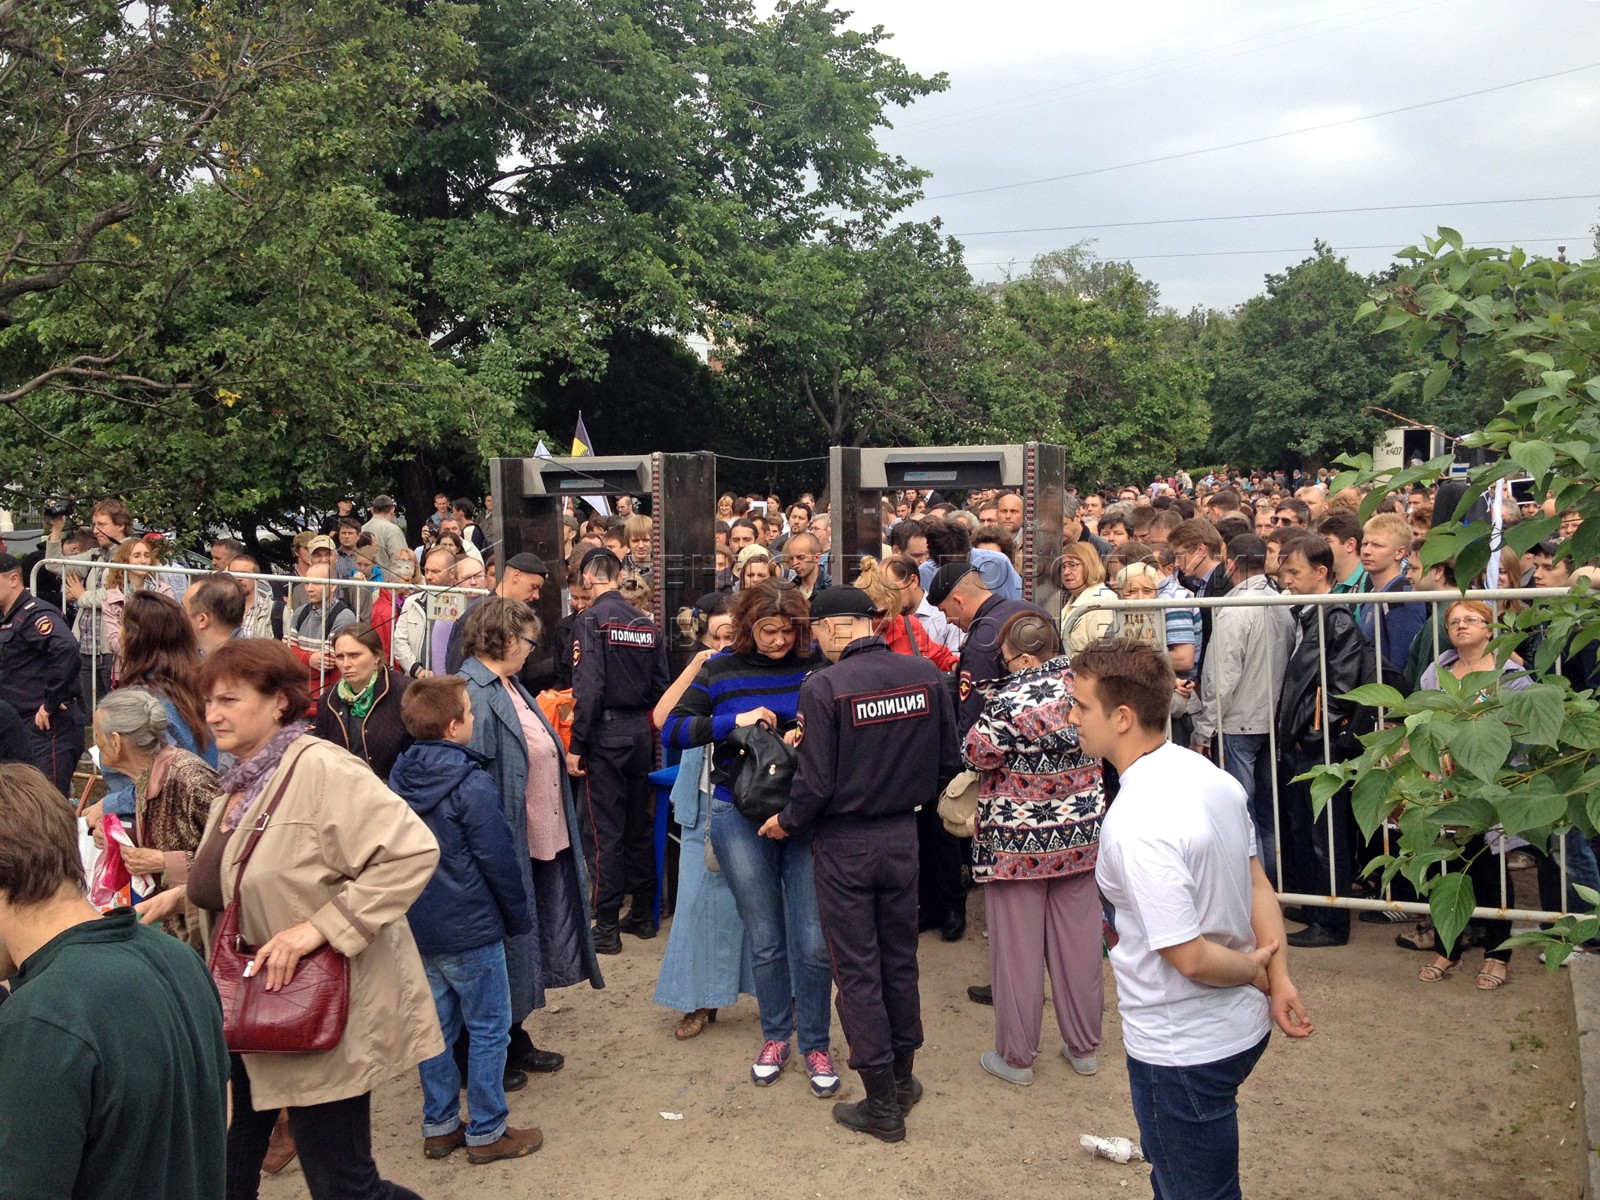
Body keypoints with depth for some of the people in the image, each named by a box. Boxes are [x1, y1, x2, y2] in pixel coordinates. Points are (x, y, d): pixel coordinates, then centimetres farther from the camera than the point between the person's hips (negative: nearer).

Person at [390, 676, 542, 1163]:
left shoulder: (400, 776, 1)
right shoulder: (471, 784, -20)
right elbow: (498, 860, -16)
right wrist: (519, 916, -3)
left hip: (417, 924, 7)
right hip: (468, 928, -7)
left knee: (436, 1025, 16)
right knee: (489, 1029, 6)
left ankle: (439, 1127, 26)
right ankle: (486, 1132, 14)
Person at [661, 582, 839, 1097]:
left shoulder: (816, 665, -3)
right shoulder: (722, 670, 0)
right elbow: (672, 731, -4)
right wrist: (733, 722, -16)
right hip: (741, 817, 1)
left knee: (813, 942, 0)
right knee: (765, 940, 11)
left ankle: (815, 1044, 21)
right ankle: (775, 1035, 32)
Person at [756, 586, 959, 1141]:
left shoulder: (823, 686, -20)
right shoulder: (926, 674, -5)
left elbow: (817, 782, -19)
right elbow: (947, 760, 2)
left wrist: (786, 822, -1)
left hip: (843, 843, -5)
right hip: (902, 834, 5)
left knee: (857, 970, 8)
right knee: (900, 958, 19)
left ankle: (883, 1103, 17)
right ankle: (902, 1077, 34)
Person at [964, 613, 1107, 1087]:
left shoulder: (1012, 702, -23)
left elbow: (975, 755, -12)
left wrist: (987, 711, 2)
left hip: (1019, 842, -6)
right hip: (1080, 835, 6)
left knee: (1017, 950, 7)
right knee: (1078, 941, 16)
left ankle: (1016, 1057, 19)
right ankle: (1083, 1047, 29)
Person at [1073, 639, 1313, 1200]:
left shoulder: (1136, 824, -30)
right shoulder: (1210, 775, -3)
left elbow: (1190, 957, -27)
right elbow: (1258, 884, 4)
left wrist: (1253, 969, -9)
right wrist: (1278, 978, 1)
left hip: (1182, 1050, -8)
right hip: (1239, 1026, 9)